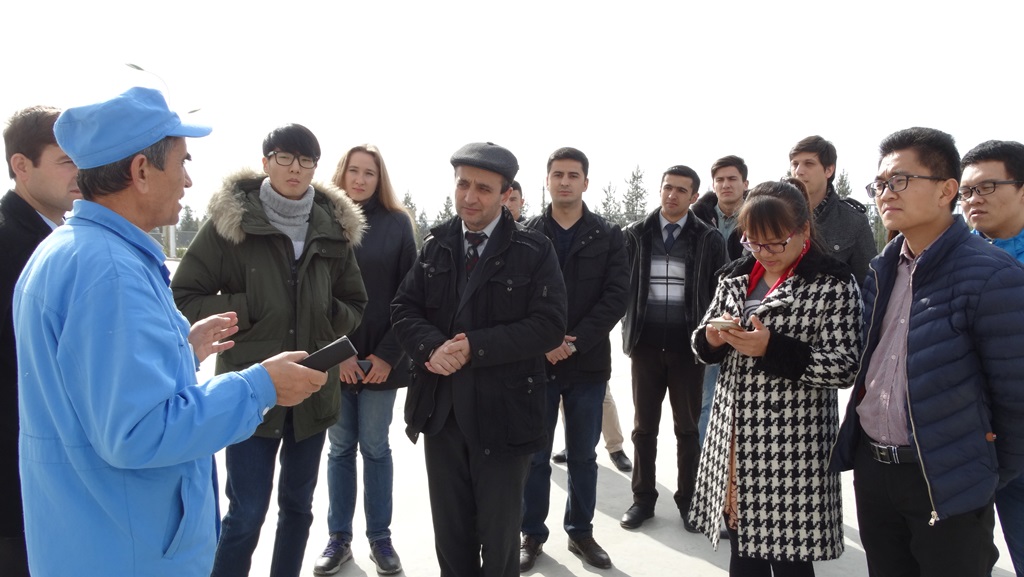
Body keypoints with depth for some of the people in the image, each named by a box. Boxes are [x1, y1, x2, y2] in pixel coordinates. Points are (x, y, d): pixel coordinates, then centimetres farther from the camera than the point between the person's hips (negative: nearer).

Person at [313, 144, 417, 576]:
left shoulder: (397, 223, 1)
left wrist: (388, 354, -8)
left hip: (380, 358, -1)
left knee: (375, 448, 7)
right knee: (340, 448, 9)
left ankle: (380, 539, 19)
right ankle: (339, 538, 21)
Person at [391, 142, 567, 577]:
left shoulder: (534, 250, -7)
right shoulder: (436, 243, 6)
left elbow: (549, 325, -15)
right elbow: (404, 309, 4)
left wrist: (475, 347, -22)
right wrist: (433, 347, -17)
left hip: (503, 414, -4)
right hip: (441, 410, 4)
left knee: (499, 535, 14)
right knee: (449, 533, 18)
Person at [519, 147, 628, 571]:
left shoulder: (608, 236, 3)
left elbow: (616, 296, -5)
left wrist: (576, 342, -14)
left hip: (588, 363, 1)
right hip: (536, 360, 0)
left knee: (583, 454, 12)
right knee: (534, 454, 8)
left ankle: (580, 532, 27)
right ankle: (533, 534, 22)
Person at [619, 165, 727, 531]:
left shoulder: (709, 239, -1)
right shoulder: (636, 234, 3)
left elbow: (719, 293, 1)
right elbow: (621, 284, 2)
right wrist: (629, 331, -4)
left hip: (688, 346, -1)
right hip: (645, 344, 1)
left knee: (688, 428, 10)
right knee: (644, 426, 10)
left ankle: (688, 501, 21)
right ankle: (643, 498, 22)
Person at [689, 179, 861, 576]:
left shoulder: (832, 284, -8)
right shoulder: (736, 276, 9)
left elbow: (845, 367, -14)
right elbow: (701, 345, 14)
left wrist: (773, 348, -23)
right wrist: (711, 338, -9)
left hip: (792, 446, -5)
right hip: (734, 437, 5)